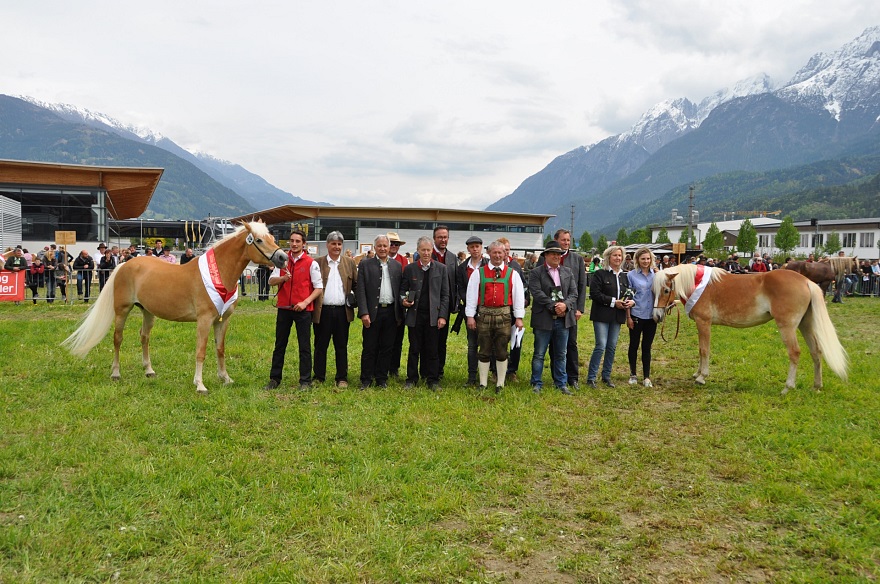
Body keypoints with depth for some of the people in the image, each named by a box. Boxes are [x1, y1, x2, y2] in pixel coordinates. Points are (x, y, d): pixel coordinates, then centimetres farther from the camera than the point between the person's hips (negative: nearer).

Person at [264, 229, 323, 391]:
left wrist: (305, 302, -16)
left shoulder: (311, 263, -3)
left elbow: (319, 288, -4)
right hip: (284, 308, 4)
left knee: (304, 346, 3)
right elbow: (271, 281, 2)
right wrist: (283, 278, -19)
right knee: (279, 345, 11)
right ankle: (274, 379, 20)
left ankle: (305, 380, 11)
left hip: (303, 309, -3)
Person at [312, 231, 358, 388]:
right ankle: (319, 377, 18)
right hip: (323, 310, -1)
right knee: (320, 346, 8)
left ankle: (342, 378, 17)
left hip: (342, 311, 1)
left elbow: (356, 285, 9)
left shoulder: (349, 263, 8)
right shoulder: (318, 262, 4)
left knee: (341, 347, 8)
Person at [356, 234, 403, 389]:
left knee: (387, 347, 8)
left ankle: (382, 379, 19)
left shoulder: (397, 266, 11)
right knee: (370, 348, 3)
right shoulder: (365, 264, 1)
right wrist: (364, 312, -12)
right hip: (373, 312, -3)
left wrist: (399, 314, 6)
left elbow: (399, 290, 10)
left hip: (391, 312, 3)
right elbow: (361, 290, -4)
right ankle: (366, 379, 14)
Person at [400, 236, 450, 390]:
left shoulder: (441, 269, 3)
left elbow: (445, 295, 3)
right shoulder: (409, 269, 5)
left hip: (433, 315, 0)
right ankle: (412, 379, 18)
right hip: (415, 315, 1)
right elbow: (403, 290, 12)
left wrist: (442, 316, -4)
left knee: (433, 350, 4)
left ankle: (433, 380, 15)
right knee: (414, 349, 7)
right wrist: (403, 300, -11)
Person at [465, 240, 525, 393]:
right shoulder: (478, 273, 5)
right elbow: (471, 294, 4)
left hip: (504, 315, 0)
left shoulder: (512, 274, 6)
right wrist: (470, 316, -1)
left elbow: (519, 295, 5)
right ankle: (483, 384, 14)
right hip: (484, 314, 0)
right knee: (484, 350, 6)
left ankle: (500, 384, 14)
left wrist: (519, 317, 0)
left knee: (502, 351, 5)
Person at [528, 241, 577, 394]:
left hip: (564, 319, 4)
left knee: (561, 354, 12)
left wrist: (565, 305, -13)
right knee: (539, 354, 3)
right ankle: (536, 383, 13)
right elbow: (537, 293, -13)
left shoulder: (568, 272, 12)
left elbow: (573, 293, 6)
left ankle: (561, 383, 22)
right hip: (544, 319, -4)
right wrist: (554, 306, -17)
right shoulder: (536, 272, -2)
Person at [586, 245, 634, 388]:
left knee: (612, 347, 9)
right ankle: (591, 377, -2)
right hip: (602, 315, -6)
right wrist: (613, 302, -16)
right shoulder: (600, 274, -5)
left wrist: (631, 302, -2)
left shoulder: (624, 276, 15)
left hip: (617, 317, 6)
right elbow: (595, 293, -13)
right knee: (601, 346, -10)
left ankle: (606, 376, 19)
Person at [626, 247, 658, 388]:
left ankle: (647, 377, 15)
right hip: (636, 316, -2)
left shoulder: (656, 274, 5)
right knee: (634, 345, 8)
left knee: (647, 347, 9)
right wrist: (628, 317, -7)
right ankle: (633, 375, 21)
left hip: (651, 316, 2)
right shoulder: (631, 275, -4)